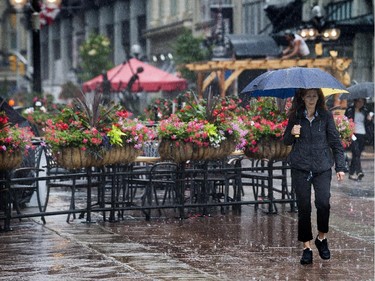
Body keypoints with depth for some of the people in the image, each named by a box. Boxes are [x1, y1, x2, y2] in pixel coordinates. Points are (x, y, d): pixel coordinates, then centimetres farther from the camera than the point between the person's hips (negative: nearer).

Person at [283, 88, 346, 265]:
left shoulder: (326, 116, 2)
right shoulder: (295, 116, 5)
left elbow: (335, 142, 4)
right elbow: (286, 142, 13)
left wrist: (340, 167, 0)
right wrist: (291, 133, -9)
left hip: (322, 167, -1)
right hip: (300, 167, 1)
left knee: (323, 202, -18)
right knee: (303, 207, 0)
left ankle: (322, 237, 6)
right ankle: (306, 247, 10)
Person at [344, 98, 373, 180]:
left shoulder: (365, 111, 15)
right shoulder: (349, 110, 1)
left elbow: (368, 125, 19)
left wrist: (369, 120, -3)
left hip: (362, 135, 5)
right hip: (353, 135, -5)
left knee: (357, 154, 4)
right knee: (356, 152, -17)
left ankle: (352, 173, 11)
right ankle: (358, 171, -22)